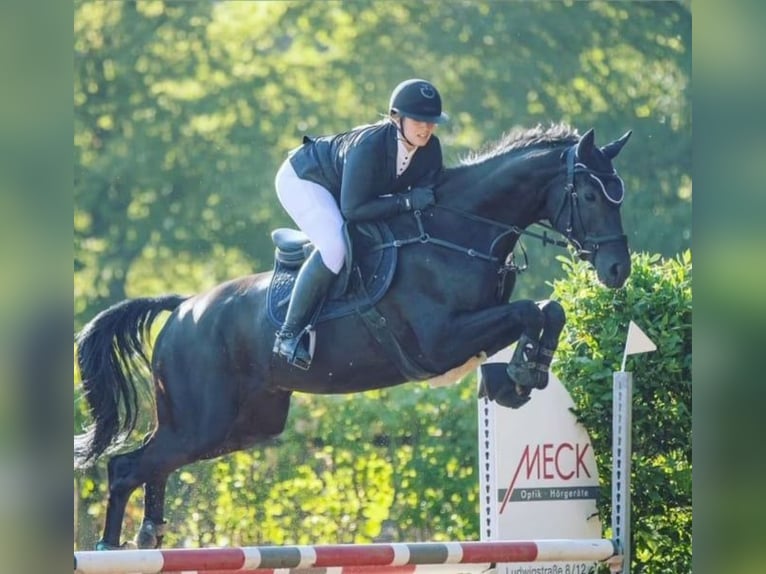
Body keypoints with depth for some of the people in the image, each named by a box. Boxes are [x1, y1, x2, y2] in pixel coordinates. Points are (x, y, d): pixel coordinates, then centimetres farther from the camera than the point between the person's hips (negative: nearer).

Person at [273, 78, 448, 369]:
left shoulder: (430, 149, -19)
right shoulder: (369, 145, -39)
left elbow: (428, 192, -7)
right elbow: (353, 208, -40)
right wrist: (407, 201, -41)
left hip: (343, 187, 9)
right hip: (302, 179, -9)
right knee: (334, 247, -29)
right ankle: (289, 334, -21)